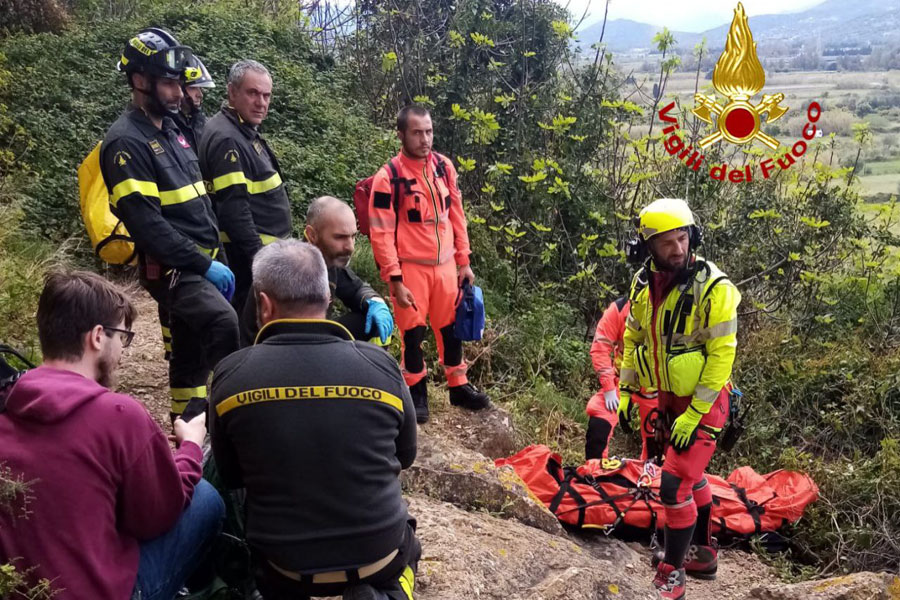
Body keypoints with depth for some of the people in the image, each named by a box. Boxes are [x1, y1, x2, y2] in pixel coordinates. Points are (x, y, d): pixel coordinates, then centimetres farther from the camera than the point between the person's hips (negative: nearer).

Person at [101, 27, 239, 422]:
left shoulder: (172, 132, 15)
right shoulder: (126, 142, -13)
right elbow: (146, 224, -21)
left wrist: (217, 258, 15)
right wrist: (204, 264, -20)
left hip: (201, 264, 9)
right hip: (171, 269, -9)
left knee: (192, 358, 14)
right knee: (226, 327, -32)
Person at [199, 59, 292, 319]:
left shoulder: (246, 131, 13)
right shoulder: (225, 139, -18)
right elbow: (233, 208, -24)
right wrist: (257, 255, -23)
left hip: (266, 247, 10)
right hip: (251, 252, -10)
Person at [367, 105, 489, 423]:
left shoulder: (444, 166, 2)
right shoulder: (388, 177, -14)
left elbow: (456, 215, 11)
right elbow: (381, 233, -13)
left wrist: (464, 261, 9)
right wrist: (395, 280, -15)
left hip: (445, 264, 5)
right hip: (411, 267, -4)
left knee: (451, 325, 14)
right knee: (413, 331, 6)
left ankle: (459, 386, 30)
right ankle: (417, 392, 23)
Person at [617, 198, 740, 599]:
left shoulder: (713, 287, -22)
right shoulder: (643, 283, -4)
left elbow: (722, 354, -21)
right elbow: (633, 336, 10)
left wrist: (694, 414, -21)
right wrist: (626, 389, 7)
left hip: (704, 400, -6)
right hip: (668, 397, 6)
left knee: (675, 483, -10)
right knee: (691, 475, 21)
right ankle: (702, 553, 40)